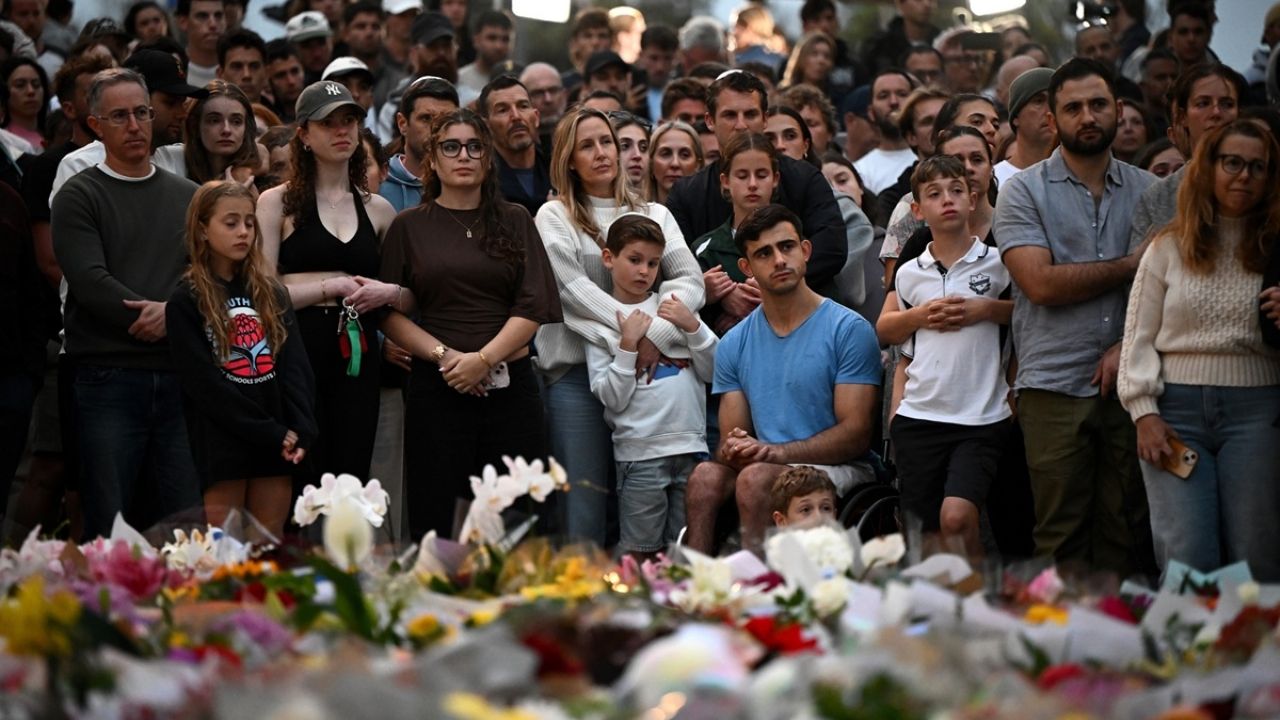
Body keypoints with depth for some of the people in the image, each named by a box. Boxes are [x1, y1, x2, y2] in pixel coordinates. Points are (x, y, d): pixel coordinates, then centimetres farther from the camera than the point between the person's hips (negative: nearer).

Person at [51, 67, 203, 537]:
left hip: (181, 375, 3)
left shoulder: (189, 197, 16)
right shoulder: (79, 197, 3)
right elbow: (90, 282, -9)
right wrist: (162, 316, -11)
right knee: (110, 528, -1)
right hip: (110, 378, -3)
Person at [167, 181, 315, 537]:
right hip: (222, 443, -4)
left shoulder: (271, 292, 13)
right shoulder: (186, 303, -1)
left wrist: (300, 430, -9)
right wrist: (269, 433, -12)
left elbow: (295, 364, 6)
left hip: (276, 442, 4)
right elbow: (204, 383, -8)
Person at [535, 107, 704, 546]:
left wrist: (657, 334, -15)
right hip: (577, 372, -3)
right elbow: (575, 291, -6)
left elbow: (690, 280, 3)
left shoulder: (654, 215, 16)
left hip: (647, 370, 3)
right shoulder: (554, 218, 7)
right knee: (585, 512, -6)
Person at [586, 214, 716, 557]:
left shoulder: (674, 306, 12)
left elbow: (713, 371, 8)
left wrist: (692, 326, -4)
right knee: (640, 553, -1)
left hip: (691, 446, 3)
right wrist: (628, 344, -13)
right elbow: (613, 399, -6)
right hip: (640, 450, -3)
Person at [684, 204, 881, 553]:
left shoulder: (849, 330, -3)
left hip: (837, 470, -4)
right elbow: (731, 436, 11)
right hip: (766, 464, 4)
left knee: (756, 477, -32)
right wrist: (734, 449, -15)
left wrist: (777, 452, -20)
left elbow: (856, 434, -9)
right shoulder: (734, 344, 13)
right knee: (706, 475, -27)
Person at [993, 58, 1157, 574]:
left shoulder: (1147, 191, 14)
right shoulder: (1024, 192, 4)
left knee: (1125, 530, 2)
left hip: (1128, 383, 3)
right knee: (1061, 535, -3)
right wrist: (1131, 265, -4)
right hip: (1055, 387, -3)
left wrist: (1129, 344, -9)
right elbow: (1042, 283, -10)